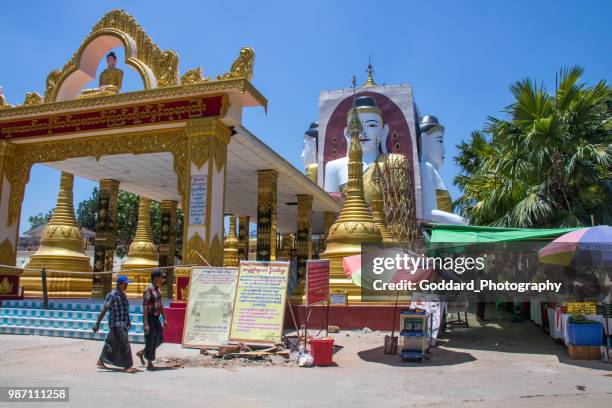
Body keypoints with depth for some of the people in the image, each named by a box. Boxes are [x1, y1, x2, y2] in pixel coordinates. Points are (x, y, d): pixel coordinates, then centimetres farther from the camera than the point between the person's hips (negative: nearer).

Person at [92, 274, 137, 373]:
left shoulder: (123, 294, 11)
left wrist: (128, 323, 18)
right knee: (124, 344, -11)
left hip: (123, 324, 9)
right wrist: (97, 324, -13)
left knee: (112, 343, 19)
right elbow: (104, 310, -14)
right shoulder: (112, 295, -15)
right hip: (116, 324, -8)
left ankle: (101, 361, 36)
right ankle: (127, 366, -7)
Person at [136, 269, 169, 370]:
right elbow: (145, 307, -21)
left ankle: (142, 353, 26)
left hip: (156, 318, 9)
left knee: (159, 338, 11)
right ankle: (149, 364, 12)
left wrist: (164, 319, 16)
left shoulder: (157, 289, 11)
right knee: (150, 341, 0)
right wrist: (146, 324, -24)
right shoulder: (148, 290, -18)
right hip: (150, 318, -9)